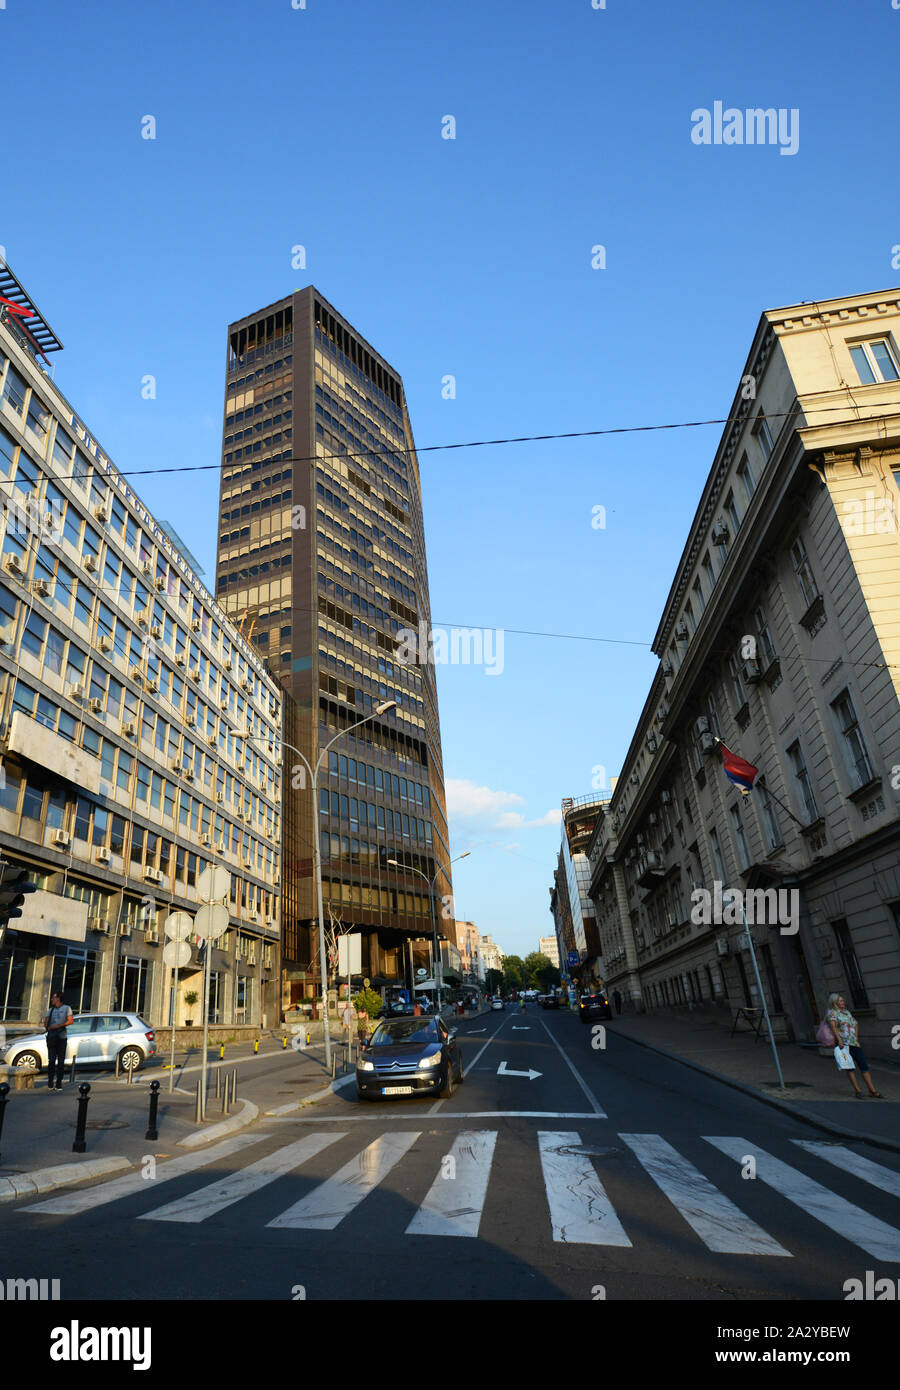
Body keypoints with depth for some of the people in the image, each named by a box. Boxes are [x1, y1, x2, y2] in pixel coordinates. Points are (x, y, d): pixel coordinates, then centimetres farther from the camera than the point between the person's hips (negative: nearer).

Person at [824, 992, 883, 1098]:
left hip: (854, 1043, 7)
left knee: (864, 1065, 1)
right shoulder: (832, 1013, -4)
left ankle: (872, 1091, 4)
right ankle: (858, 1091, -1)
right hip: (844, 1044, -7)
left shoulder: (846, 1012, 20)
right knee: (850, 1067, -6)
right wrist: (839, 1040, -28)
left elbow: (856, 1024, 31)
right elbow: (833, 1026, -18)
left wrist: (856, 1037, 17)